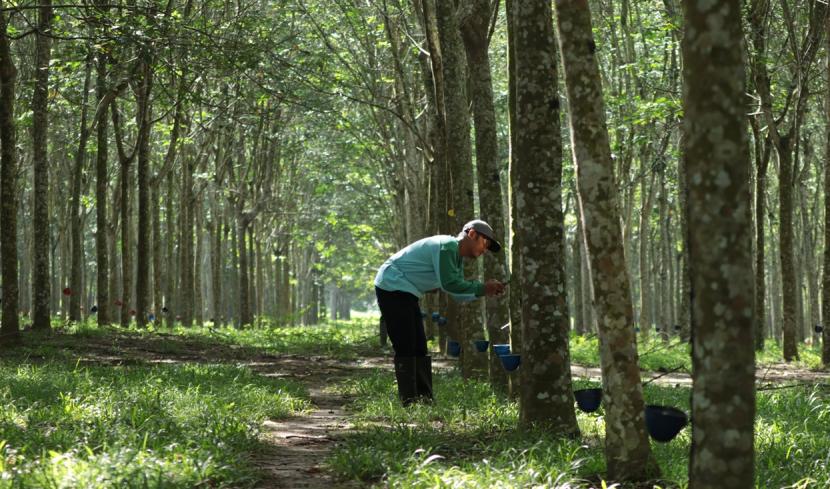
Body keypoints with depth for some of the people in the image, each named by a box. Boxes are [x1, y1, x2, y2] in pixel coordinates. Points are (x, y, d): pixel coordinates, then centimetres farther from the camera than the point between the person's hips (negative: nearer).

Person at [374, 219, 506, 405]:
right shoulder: (446, 246, -18)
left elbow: (458, 294, 10)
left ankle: (424, 398, 10)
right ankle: (409, 401, -13)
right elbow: (449, 284, -24)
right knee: (406, 348, -12)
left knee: (419, 348, 9)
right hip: (392, 286, -11)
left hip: (406, 293, 11)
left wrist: (485, 290, -3)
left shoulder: (457, 257, 15)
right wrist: (481, 288, -19)